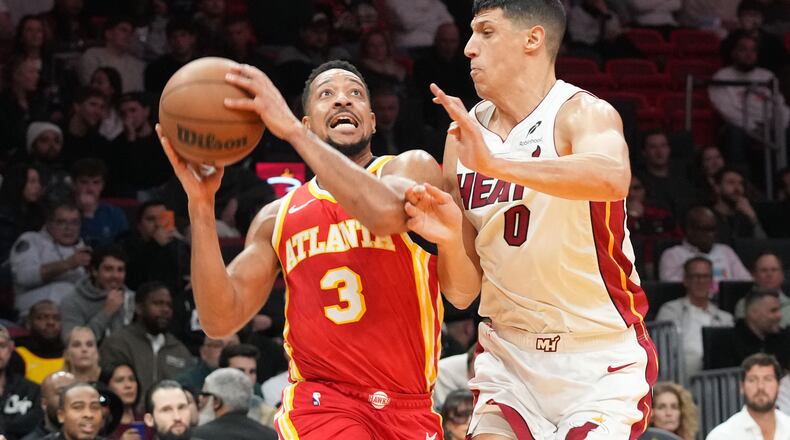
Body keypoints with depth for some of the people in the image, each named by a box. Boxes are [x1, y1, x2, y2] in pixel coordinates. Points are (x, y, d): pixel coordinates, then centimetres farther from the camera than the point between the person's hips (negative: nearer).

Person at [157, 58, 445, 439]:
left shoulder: (412, 168, 4)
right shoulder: (278, 218, 12)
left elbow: (387, 213, -22)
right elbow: (221, 320, 4)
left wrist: (290, 129, -20)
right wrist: (200, 203, -5)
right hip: (321, 403, 0)